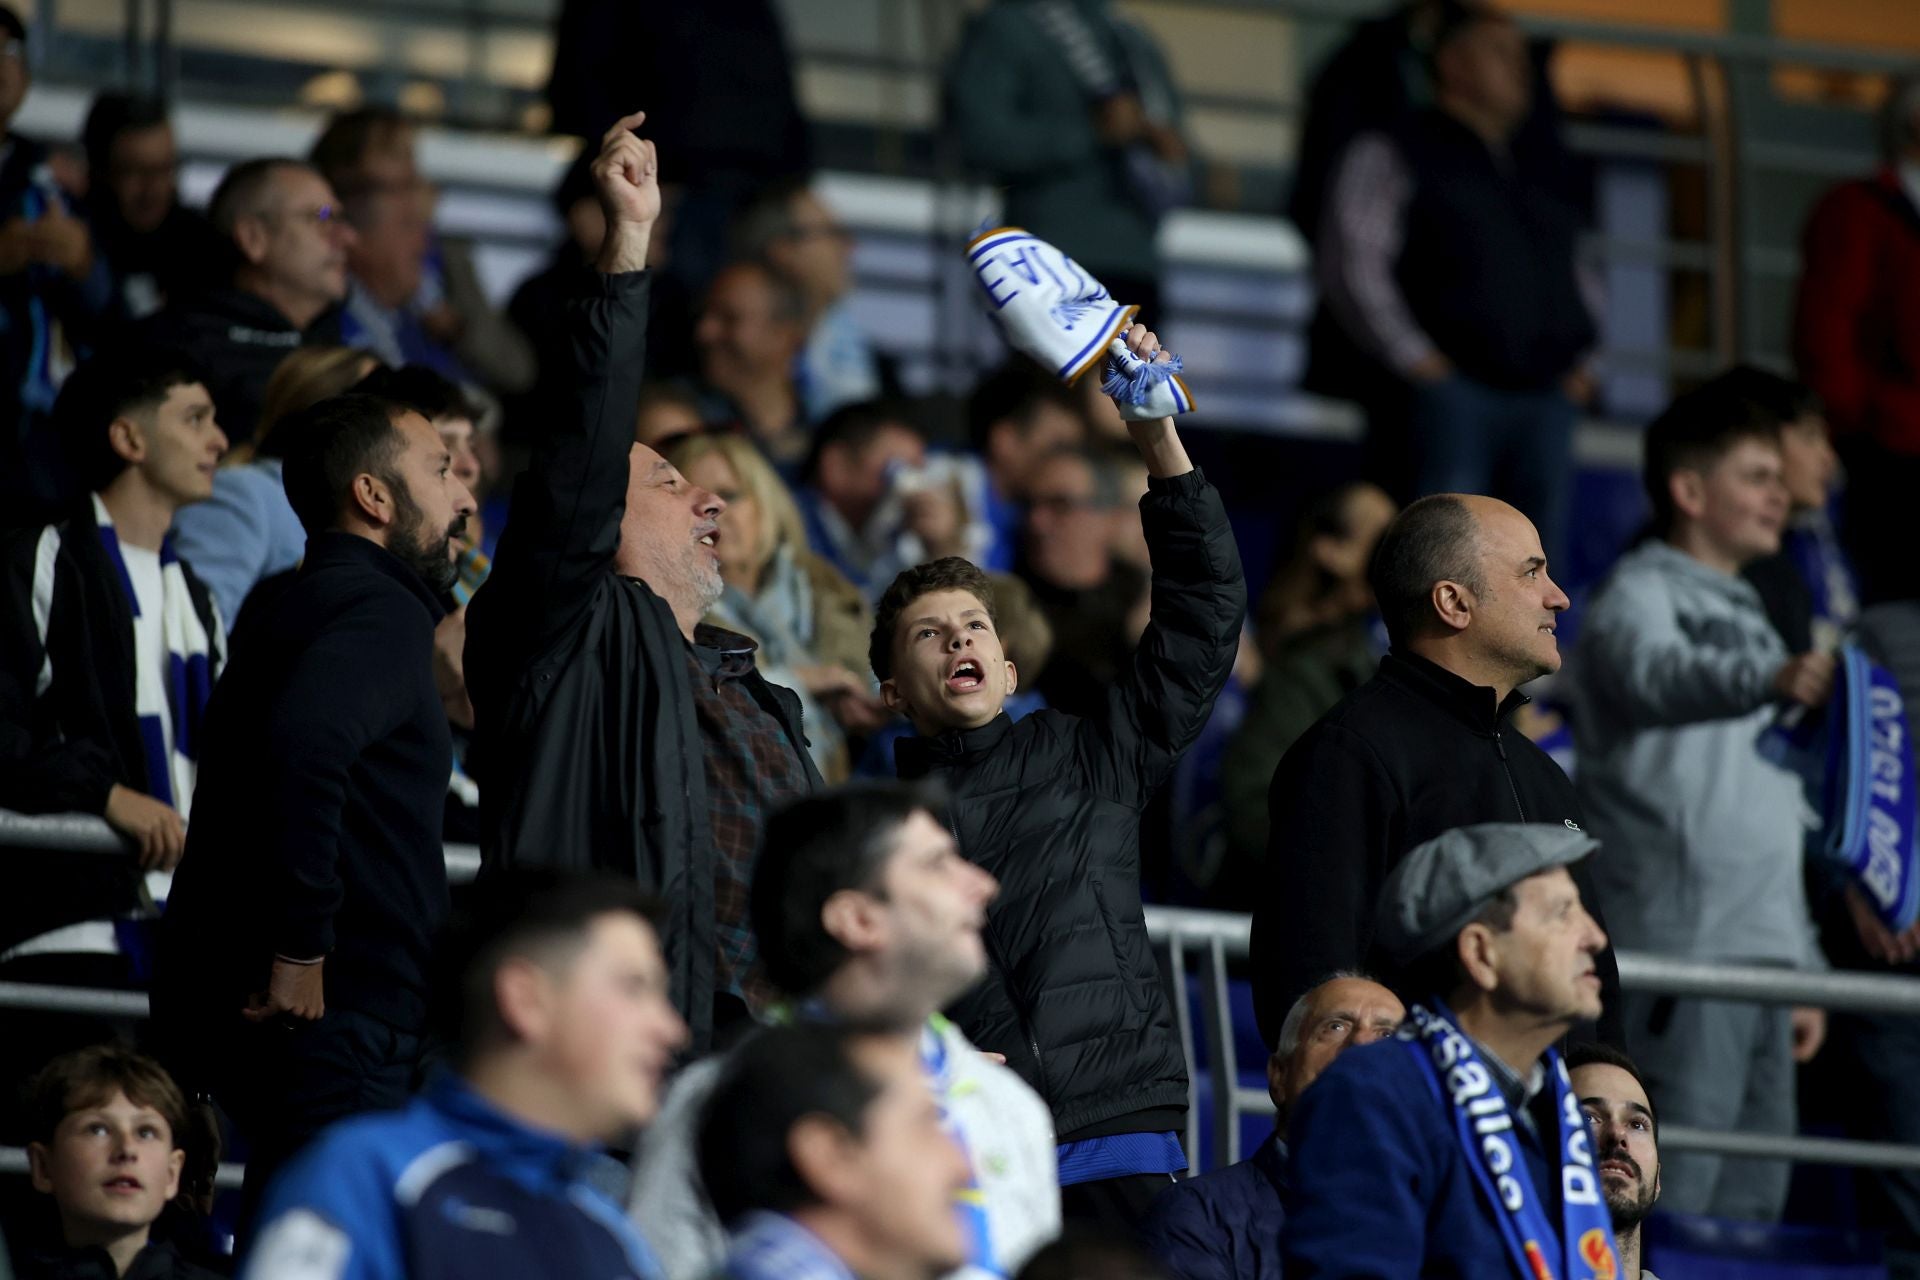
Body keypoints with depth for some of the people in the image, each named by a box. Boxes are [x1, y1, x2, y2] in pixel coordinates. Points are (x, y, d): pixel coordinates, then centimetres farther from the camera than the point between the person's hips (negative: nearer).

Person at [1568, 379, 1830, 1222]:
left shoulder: (1748, 622, 26)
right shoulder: (1640, 596, -1)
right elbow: (1658, 676, -27)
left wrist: (1802, 967, 23)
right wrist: (1769, 679, -47)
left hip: (1760, 960, 9)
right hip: (1679, 955, -9)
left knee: (1754, 1200, 6)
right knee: (1671, 1199, -14)